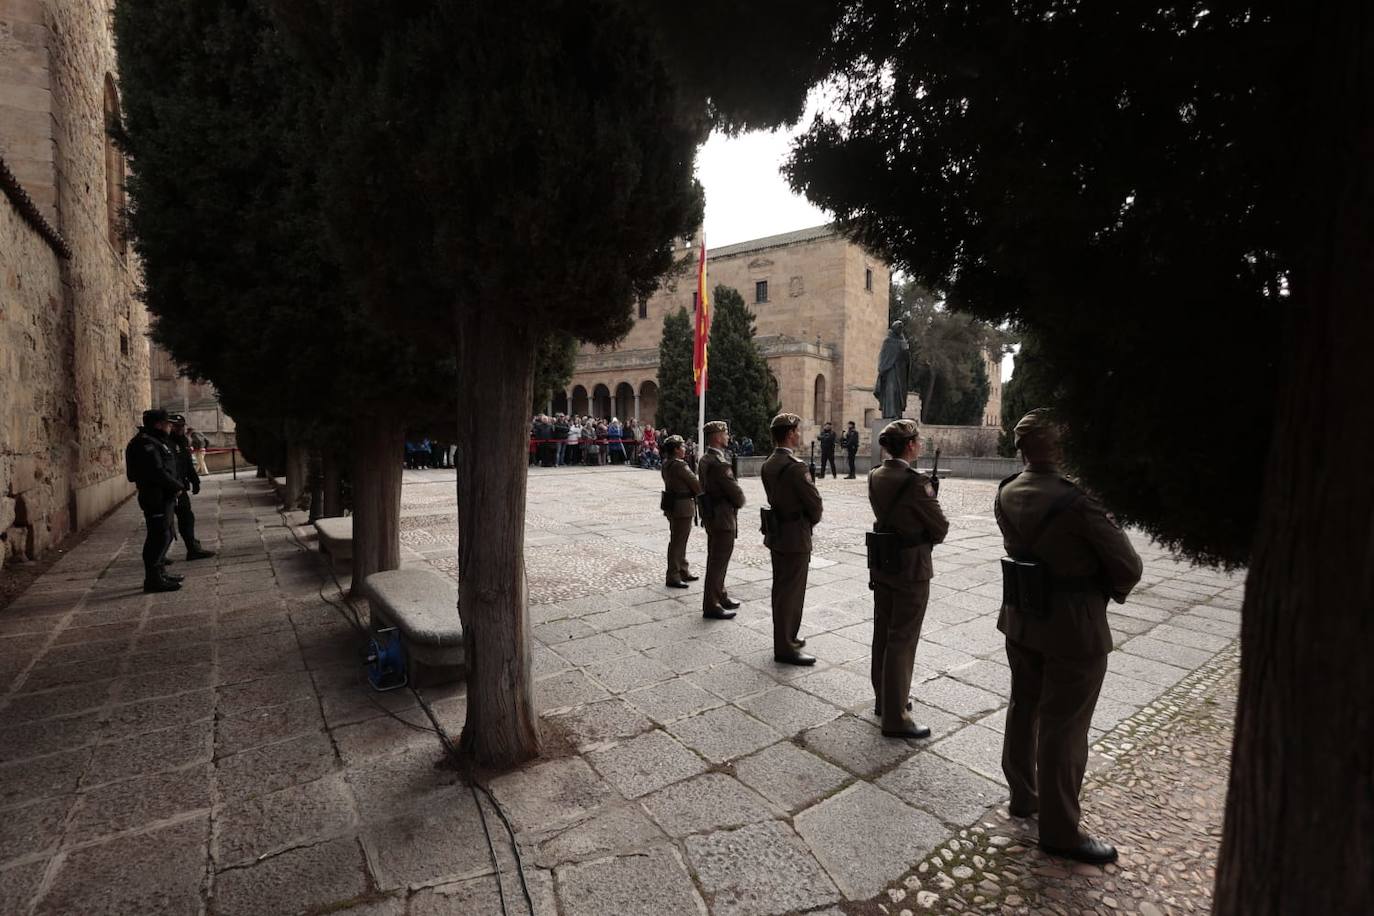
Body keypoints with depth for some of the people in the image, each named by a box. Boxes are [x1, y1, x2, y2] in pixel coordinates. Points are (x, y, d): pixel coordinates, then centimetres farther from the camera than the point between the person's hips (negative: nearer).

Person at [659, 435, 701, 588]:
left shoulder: (666, 463, 9)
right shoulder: (679, 465, -20)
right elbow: (696, 484, -14)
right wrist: (702, 489, 6)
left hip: (672, 506, 10)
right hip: (682, 507, -10)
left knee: (679, 541, 18)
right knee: (678, 542, -2)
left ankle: (683, 572, 30)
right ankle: (673, 577, 5)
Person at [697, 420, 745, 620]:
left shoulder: (704, 459, 8)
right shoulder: (719, 463, -24)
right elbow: (736, 492, -21)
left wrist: (735, 500, 5)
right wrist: (739, 502, 1)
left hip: (711, 516, 10)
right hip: (723, 519, -10)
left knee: (716, 560, 21)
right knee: (718, 562, 0)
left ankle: (720, 596, 36)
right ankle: (711, 606, 10)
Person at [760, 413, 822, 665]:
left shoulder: (768, 464, 6)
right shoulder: (795, 466, -22)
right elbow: (814, 503, -17)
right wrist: (811, 521, 4)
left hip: (776, 533, 9)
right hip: (795, 537, -9)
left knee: (781, 588, 19)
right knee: (791, 592, 1)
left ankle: (785, 637, 34)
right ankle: (785, 648, 11)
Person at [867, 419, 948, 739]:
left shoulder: (875, 477, 1)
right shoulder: (916, 483, -21)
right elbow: (940, 528, -13)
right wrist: (927, 537, 7)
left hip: (880, 565, 7)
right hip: (911, 569, -7)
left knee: (882, 634, 18)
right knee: (902, 641, 3)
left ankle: (884, 699, 35)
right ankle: (895, 718, 13)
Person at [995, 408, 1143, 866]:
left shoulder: (1006, 495, -4)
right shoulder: (1077, 501, -25)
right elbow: (1129, 567, -14)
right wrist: (1108, 592, 5)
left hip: (1021, 618, 7)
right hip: (1074, 630, -7)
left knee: (1024, 709, 21)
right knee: (1064, 729, 7)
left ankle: (1023, 795, 41)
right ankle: (1060, 832, 24)